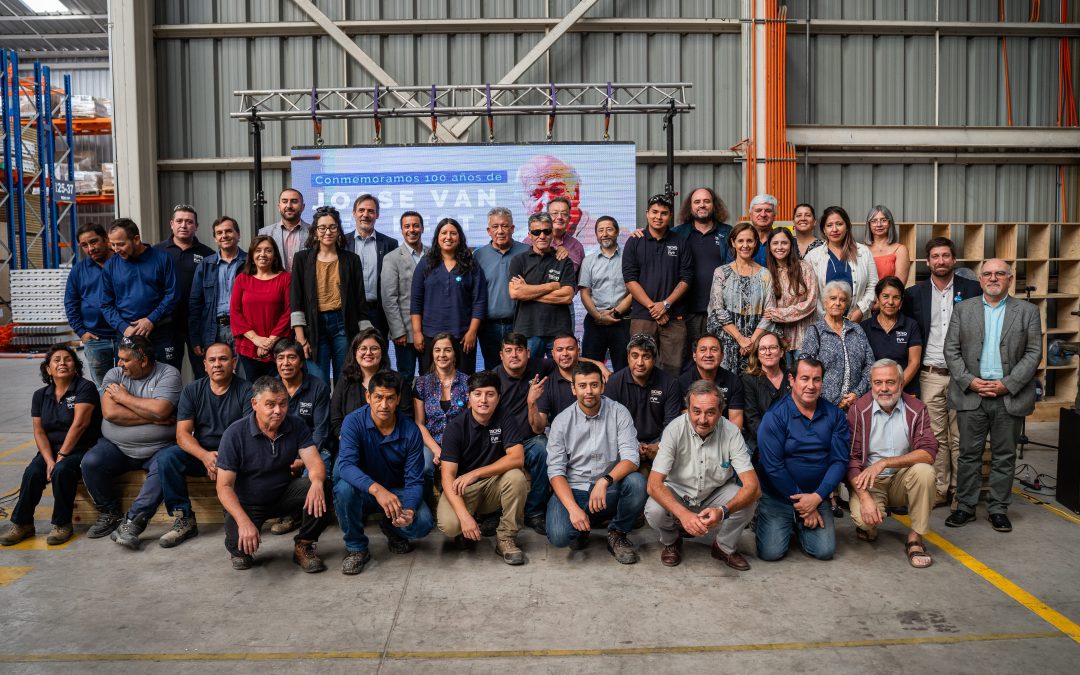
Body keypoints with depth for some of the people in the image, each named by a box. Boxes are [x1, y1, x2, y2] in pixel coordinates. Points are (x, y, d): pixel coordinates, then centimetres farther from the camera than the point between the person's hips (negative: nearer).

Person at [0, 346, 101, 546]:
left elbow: (79, 424, -16)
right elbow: (39, 432, 3)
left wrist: (62, 456, -17)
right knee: (32, 472, -22)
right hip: (50, 449, 5)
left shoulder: (85, 387, -7)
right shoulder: (41, 395, 10)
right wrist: (49, 460, -12)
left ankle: (62, 524, -14)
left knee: (62, 471, -31)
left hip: (81, 449, -5)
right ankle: (22, 524, -8)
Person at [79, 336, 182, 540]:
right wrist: (153, 418, -14)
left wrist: (124, 397, -8)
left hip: (158, 448, -3)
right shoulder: (114, 374, 6)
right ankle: (110, 513, 2)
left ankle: (133, 521, -24)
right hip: (116, 446, 3)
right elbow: (110, 413, -10)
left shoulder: (168, 374, -3)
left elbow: (160, 410, -20)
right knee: (90, 463, -20)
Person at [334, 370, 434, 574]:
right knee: (344, 486, -34)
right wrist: (376, 489, -50)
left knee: (423, 523, -26)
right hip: (363, 492, -1)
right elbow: (346, 465, -34)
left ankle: (392, 528, 13)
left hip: (397, 491, 1)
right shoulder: (354, 422, -19)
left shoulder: (411, 431, -15)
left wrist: (409, 510, -36)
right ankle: (356, 548, -10)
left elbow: (414, 481, -14)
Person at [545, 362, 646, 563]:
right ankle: (581, 528, 12)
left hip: (610, 491, 1)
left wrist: (605, 481, -33)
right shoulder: (561, 422, -3)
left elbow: (631, 458, -13)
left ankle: (618, 534, -2)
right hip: (572, 490, -1)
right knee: (559, 536, -27)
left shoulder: (619, 413, -4)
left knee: (636, 482, -31)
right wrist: (573, 508, -23)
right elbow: (555, 471, -7)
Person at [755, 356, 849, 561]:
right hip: (778, 497, -3)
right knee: (771, 552, -13)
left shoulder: (834, 415, -1)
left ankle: (799, 526, 22)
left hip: (818, 497, 3)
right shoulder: (774, 417, -13)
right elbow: (773, 467, -16)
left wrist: (817, 497, -15)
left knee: (825, 551, -9)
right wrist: (802, 504, -13)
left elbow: (840, 460, -4)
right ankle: (765, 519, 21)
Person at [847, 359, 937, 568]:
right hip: (870, 482, -1)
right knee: (863, 517, -31)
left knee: (924, 470, -31)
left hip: (903, 480, 2)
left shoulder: (916, 409, -5)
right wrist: (864, 497, -24)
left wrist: (884, 463, -29)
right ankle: (869, 527, 11)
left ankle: (915, 538, -13)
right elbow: (851, 459, -11)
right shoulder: (858, 410, -7)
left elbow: (928, 453, -18)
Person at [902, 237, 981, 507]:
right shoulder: (914, 294, 5)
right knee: (936, 436, 6)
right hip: (930, 375, 1)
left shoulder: (972, 289, 2)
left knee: (960, 437, 4)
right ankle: (939, 490, 15)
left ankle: (960, 492, 14)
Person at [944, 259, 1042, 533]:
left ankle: (998, 509, 18)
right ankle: (965, 506, 15)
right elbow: (951, 350, 3)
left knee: (1004, 457, 8)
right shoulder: (963, 309, 7)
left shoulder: (1028, 311, 5)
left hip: (1010, 396, 0)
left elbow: (1034, 353, 0)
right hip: (971, 396, 0)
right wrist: (969, 381, -10)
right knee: (969, 454, 5)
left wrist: (1008, 384, -11)